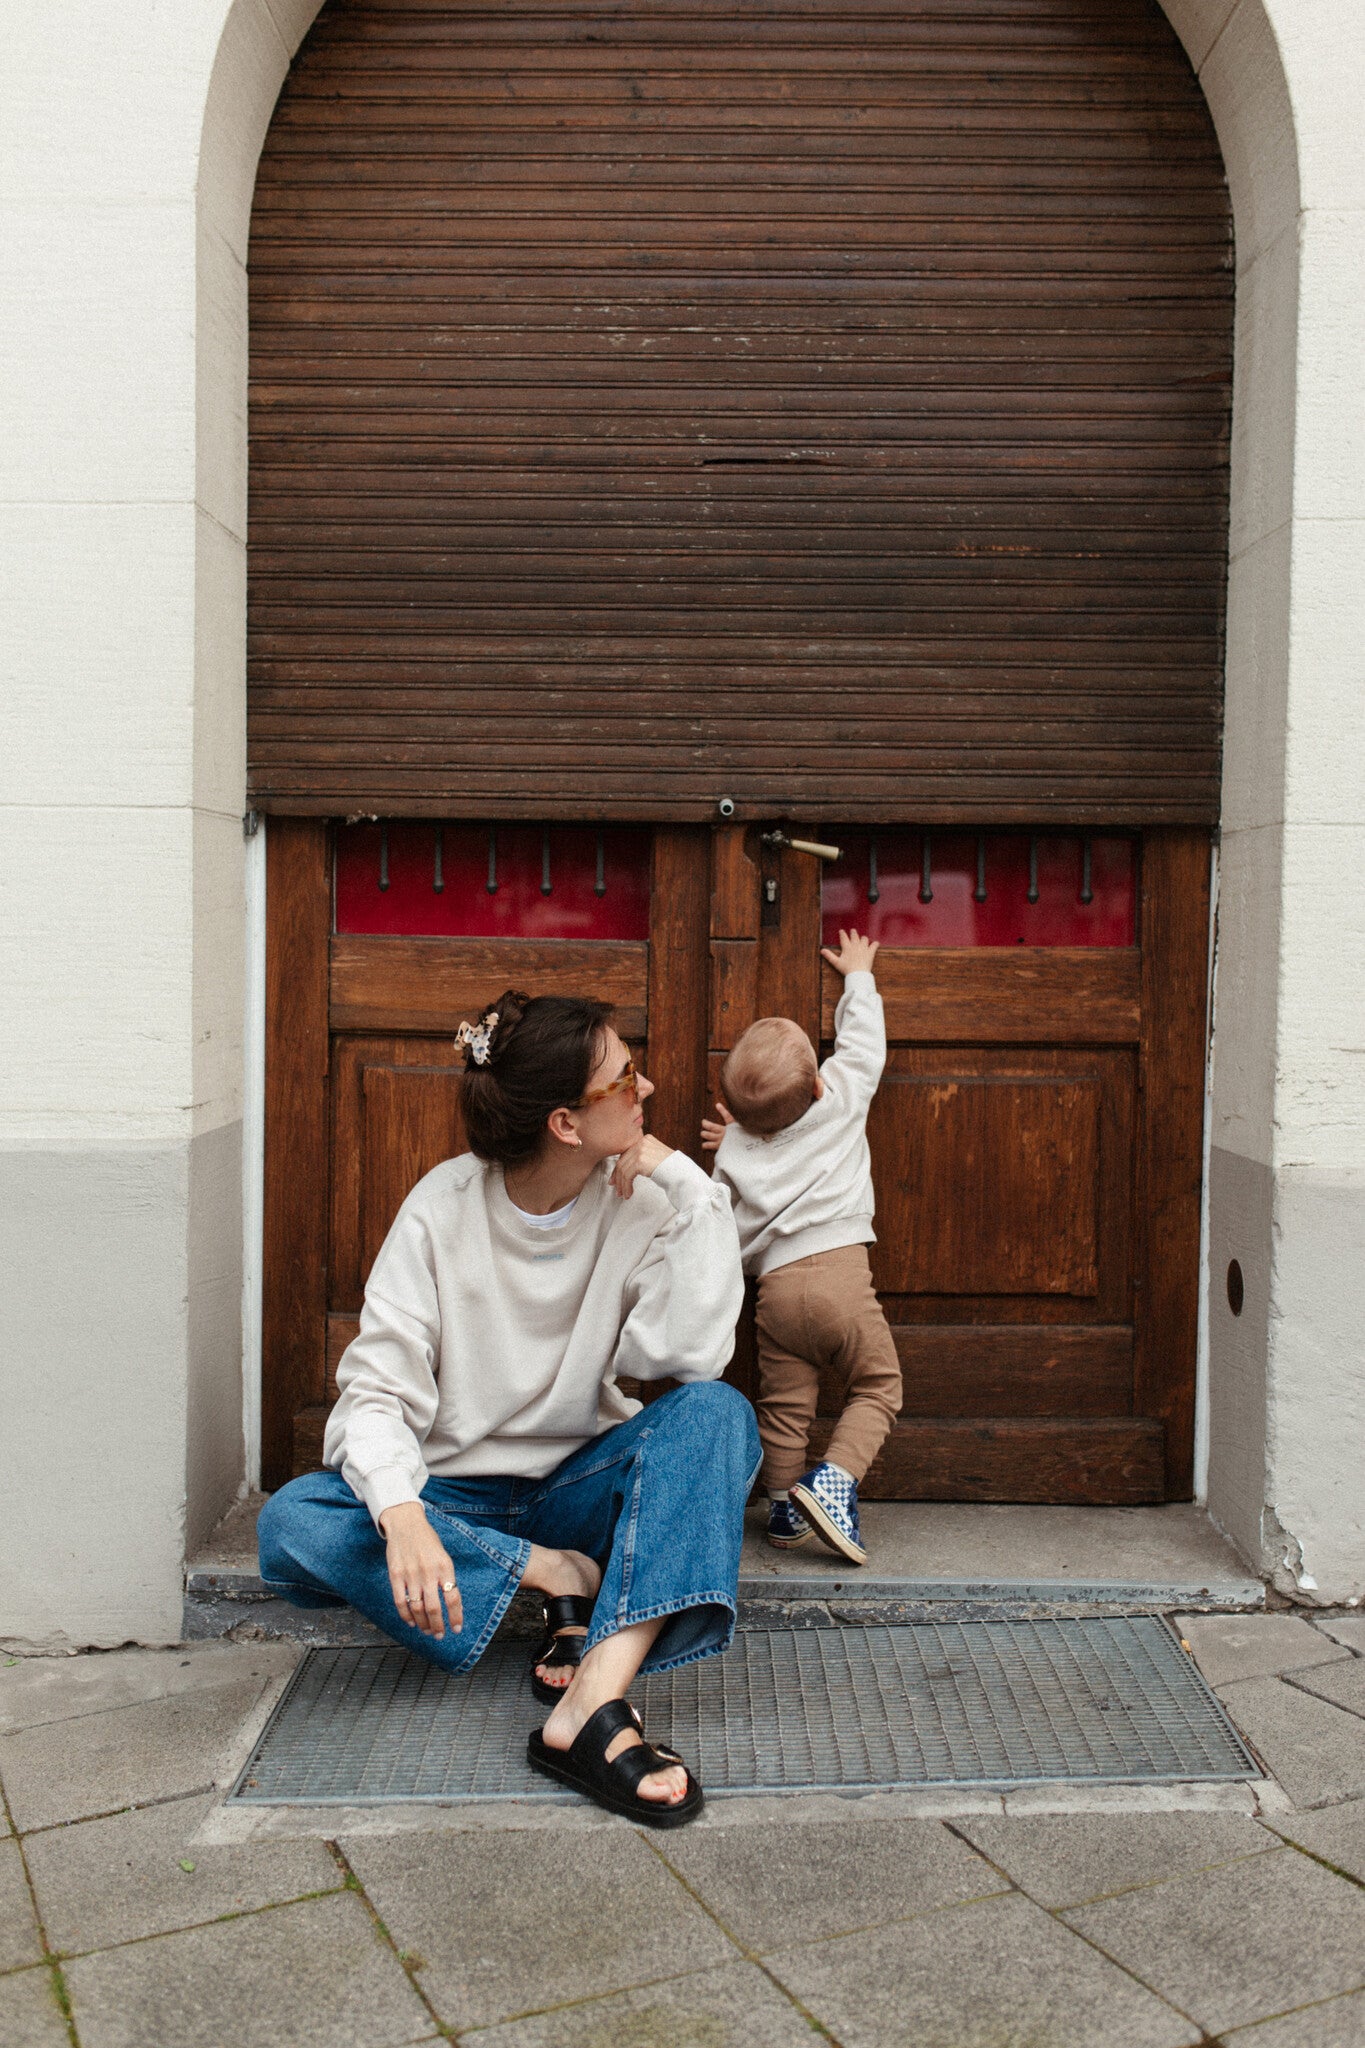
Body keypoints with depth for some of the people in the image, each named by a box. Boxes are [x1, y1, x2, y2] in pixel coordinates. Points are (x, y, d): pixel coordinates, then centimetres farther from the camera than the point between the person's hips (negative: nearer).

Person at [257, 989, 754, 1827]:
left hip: (581, 1487, 1)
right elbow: (378, 1390, -16)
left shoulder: (640, 1202, -8)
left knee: (717, 1412, -29)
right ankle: (559, 1578, -18)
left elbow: (687, 1357, -23)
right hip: (455, 1496, -1)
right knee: (292, 1521, -28)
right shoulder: (446, 1207, -11)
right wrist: (402, 1515, -36)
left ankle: (593, 1704, -43)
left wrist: (685, 1183, -22)